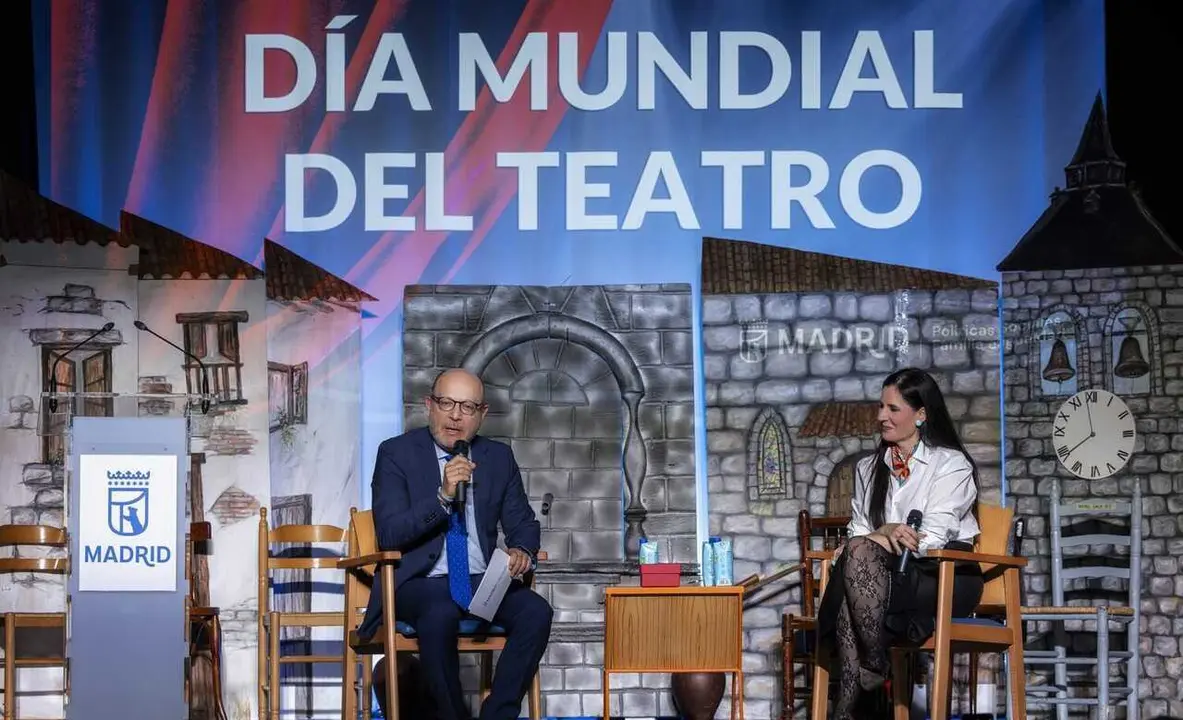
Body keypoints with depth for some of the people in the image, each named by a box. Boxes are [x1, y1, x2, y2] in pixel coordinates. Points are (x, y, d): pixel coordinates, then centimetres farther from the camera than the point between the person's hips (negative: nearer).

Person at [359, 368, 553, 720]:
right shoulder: (396, 453, -2)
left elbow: (522, 523, 13)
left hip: (483, 581, 4)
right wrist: (444, 495, -25)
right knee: (441, 615, -37)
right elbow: (388, 534, -12)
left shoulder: (499, 457, 10)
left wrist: (522, 551, -12)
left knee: (536, 611, -25)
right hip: (420, 582, -4)